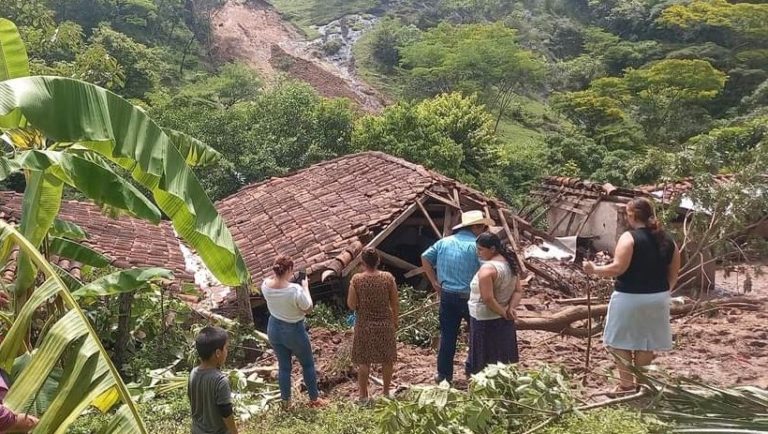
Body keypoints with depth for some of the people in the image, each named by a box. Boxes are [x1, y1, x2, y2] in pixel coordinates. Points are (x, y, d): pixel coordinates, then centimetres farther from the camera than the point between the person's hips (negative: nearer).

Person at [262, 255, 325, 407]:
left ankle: (285, 400, 33)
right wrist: (305, 287, -7)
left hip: (274, 329, 5)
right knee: (308, 364, 19)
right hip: (294, 331, -5)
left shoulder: (266, 285, -14)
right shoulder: (295, 290, -32)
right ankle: (314, 399, 32)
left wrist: (278, 276, 7)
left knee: (283, 366, 21)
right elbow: (308, 309, -15)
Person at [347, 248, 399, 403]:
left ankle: (363, 396, 21)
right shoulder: (388, 278, -11)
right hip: (385, 324, 1)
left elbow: (351, 305, -10)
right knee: (387, 359, 18)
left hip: (364, 326, -1)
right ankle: (386, 392, 30)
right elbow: (395, 304, -4)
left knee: (364, 362, 13)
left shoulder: (356, 279, -14)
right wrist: (395, 320, 12)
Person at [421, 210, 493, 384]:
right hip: (470, 297, -5)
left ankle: (444, 373, 17)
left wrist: (435, 282, 11)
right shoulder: (476, 246, -12)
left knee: (447, 335, 11)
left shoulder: (444, 242, 4)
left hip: (447, 296, 5)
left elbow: (425, 258, 9)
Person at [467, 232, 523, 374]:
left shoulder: (487, 269, -23)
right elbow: (518, 290, 6)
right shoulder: (509, 263, 4)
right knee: (503, 359, 18)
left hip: (486, 321, -8)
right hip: (504, 321, 9)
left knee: (487, 362, 3)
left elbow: (488, 299, -26)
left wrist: (503, 313, -14)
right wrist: (510, 309, -5)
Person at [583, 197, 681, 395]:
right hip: (658, 298, 7)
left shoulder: (629, 237, -14)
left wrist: (594, 269, -9)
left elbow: (618, 268, -22)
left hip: (630, 298, -6)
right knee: (646, 344, 17)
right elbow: (673, 274, 10)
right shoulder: (667, 240, 6)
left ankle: (627, 385, 12)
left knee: (621, 342, 9)